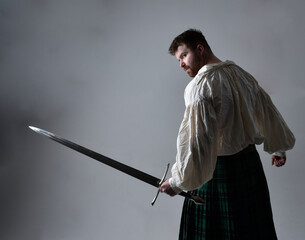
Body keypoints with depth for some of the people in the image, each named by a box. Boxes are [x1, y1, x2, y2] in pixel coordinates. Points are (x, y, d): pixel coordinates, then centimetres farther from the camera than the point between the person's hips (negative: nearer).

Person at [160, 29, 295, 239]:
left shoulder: (200, 85, -18)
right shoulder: (242, 74, 6)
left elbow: (195, 138, -25)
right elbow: (269, 113, 16)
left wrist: (178, 181, -17)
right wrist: (278, 149, 30)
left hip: (220, 170, -8)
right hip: (251, 162, 8)